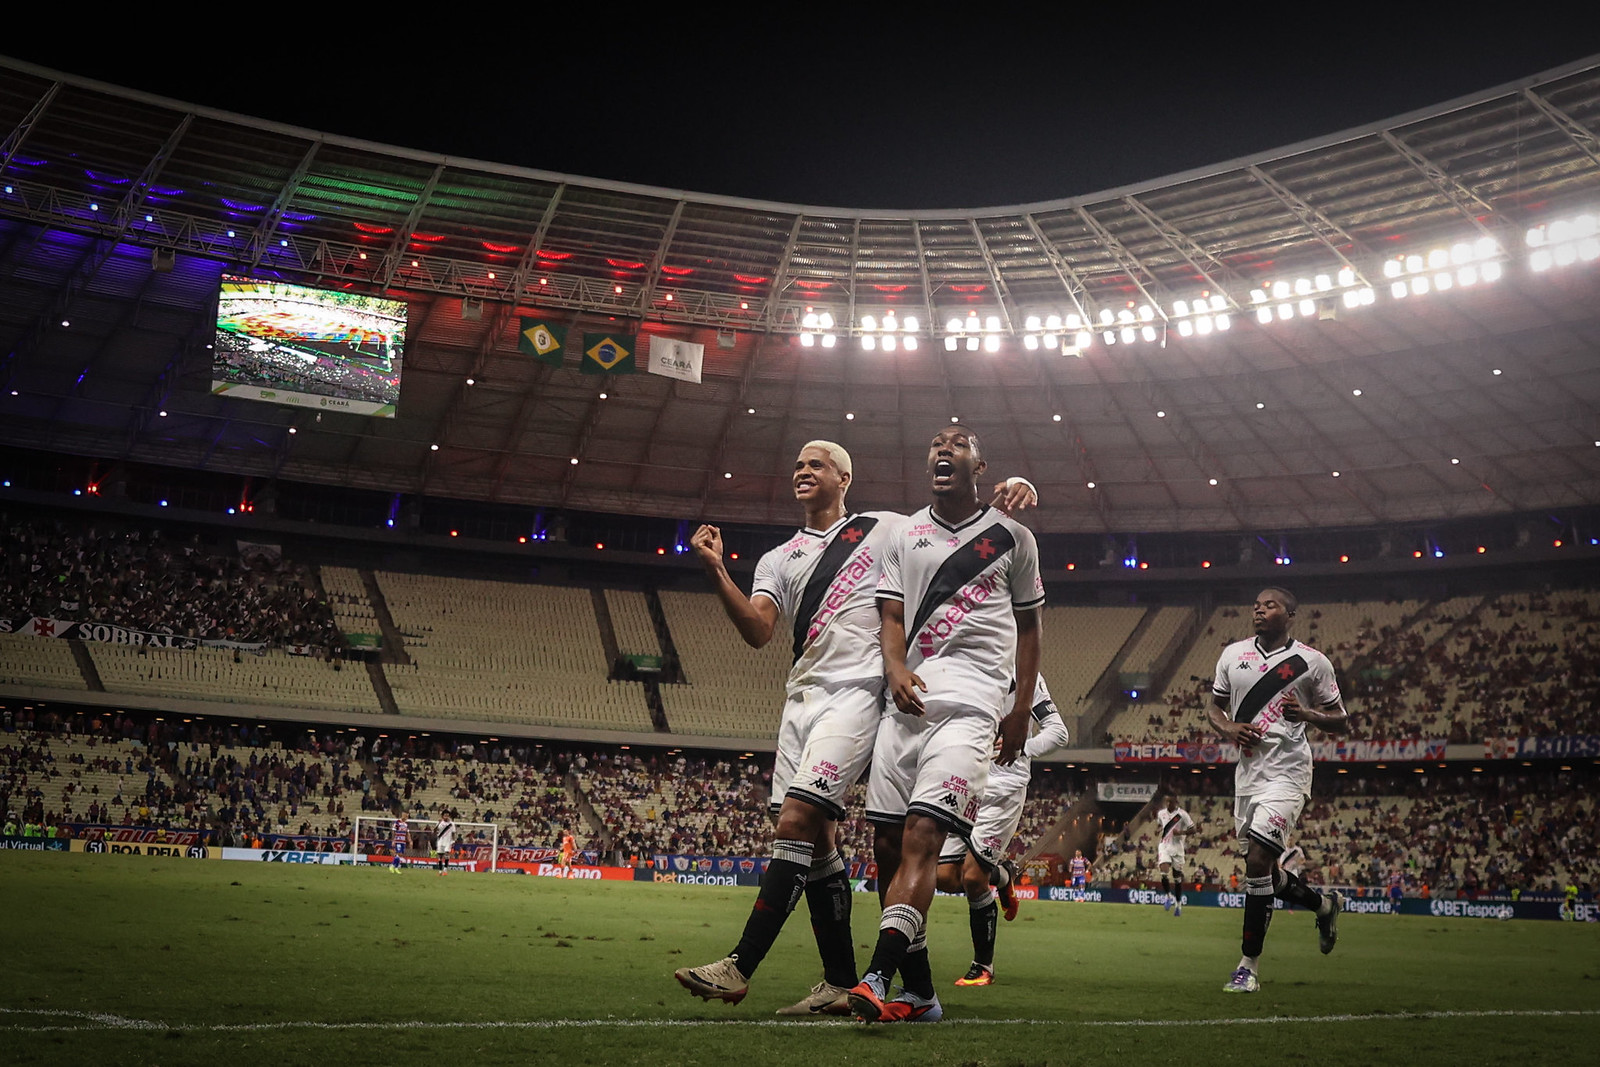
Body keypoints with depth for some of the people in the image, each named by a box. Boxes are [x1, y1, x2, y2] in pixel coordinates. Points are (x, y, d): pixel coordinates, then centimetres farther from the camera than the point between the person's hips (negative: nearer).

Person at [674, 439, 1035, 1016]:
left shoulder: (885, 530, 11)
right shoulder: (779, 559, 20)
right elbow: (758, 632, 5)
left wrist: (1009, 491, -7)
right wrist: (716, 571, -8)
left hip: (856, 689, -6)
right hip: (802, 696, 6)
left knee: (796, 822, -17)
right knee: (816, 840, 5)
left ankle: (739, 968, -16)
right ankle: (840, 984, 12)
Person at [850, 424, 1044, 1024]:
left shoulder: (1011, 537, 11)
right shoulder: (904, 534, 16)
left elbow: (1027, 626, 16)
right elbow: (891, 617, 10)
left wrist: (1022, 709, 10)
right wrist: (895, 669, -12)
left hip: (970, 702, -4)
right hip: (907, 699, 4)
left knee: (922, 834, -19)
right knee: (887, 843, 1)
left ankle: (879, 978, -28)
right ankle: (919, 992, 10)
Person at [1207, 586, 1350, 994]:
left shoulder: (1311, 662, -2)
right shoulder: (1232, 654, 9)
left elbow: (1341, 721, 3)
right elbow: (1214, 707, 18)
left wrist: (1306, 714, -16)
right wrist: (1228, 729, -4)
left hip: (1287, 771, -6)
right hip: (1248, 772, 6)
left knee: (1258, 860, -17)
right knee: (1264, 870, 13)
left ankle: (1249, 966, -8)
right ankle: (1324, 903, 44)